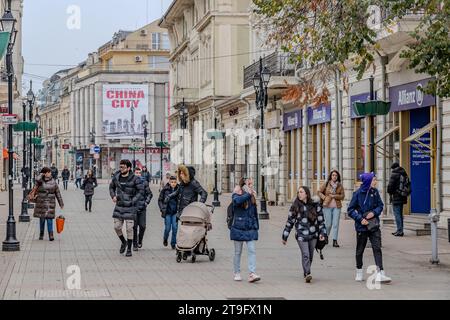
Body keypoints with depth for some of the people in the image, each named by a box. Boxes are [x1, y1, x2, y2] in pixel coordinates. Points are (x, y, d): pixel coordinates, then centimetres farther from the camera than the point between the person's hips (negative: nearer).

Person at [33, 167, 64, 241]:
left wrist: (61, 203, 11)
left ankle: (51, 235, -11)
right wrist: (41, 174, -4)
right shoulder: (40, 181, 1)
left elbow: (57, 193, 11)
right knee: (42, 219, 6)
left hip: (50, 203, 0)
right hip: (41, 202, 0)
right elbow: (37, 179, -25)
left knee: (49, 218, -9)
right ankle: (41, 235, 19)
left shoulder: (53, 182, 7)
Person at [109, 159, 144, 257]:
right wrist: (113, 196, 4)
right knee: (117, 227, 5)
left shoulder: (135, 179, -10)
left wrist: (133, 201, -15)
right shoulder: (116, 177, 4)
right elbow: (111, 187, 22)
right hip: (119, 206, 4)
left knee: (129, 228, -3)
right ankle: (123, 242, 32)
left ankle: (129, 249, 9)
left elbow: (141, 191, -8)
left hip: (130, 208, -4)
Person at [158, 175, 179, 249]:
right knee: (167, 228, 2)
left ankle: (173, 243, 9)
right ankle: (165, 239, 30)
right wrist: (162, 209, -3)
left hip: (175, 212, 1)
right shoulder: (165, 190, -3)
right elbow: (160, 200, 6)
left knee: (175, 228, -3)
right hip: (167, 212, -1)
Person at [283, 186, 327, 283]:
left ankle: (306, 273, 26)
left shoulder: (315, 206, 2)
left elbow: (321, 220, 6)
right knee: (305, 254, -15)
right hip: (301, 235, -2)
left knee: (310, 255, 9)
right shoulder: (295, 207, 1)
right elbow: (290, 222, 7)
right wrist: (285, 237, 9)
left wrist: (322, 233, -4)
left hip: (313, 235, 2)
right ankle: (307, 274, -20)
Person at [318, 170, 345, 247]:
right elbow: (319, 192, 8)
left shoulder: (340, 186, 6)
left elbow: (342, 196, 3)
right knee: (328, 224, -1)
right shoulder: (326, 184, 2)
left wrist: (334, 196, -10)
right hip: (327, 206, -1)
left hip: (336, 206, 1)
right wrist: (324, 197, -6)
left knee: (336, 224, -5)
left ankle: (335, 241, -4)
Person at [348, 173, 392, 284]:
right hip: (362, 226, -2)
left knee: (377, 248, -9)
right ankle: (359, 272, 30)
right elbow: (350, 210, -4)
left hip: (374, 225, 2)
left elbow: (380, 205, 10)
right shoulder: (358, 193, -9)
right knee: (360, 250, 11)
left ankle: (380, 273, -15)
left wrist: (374, 212, -10)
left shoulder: (375, 192, 0)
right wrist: (360, 219, -16)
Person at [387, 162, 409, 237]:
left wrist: (390, 192, 2)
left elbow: (390, 185, -14)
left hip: (396, 197, -8)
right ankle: (400, 230, 19)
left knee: (397, 214, -6)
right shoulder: (404, 174, 13)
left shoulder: (394, 174, -12)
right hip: (402, 197, 8)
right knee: (400, 214, 15)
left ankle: (400, 231, -10)